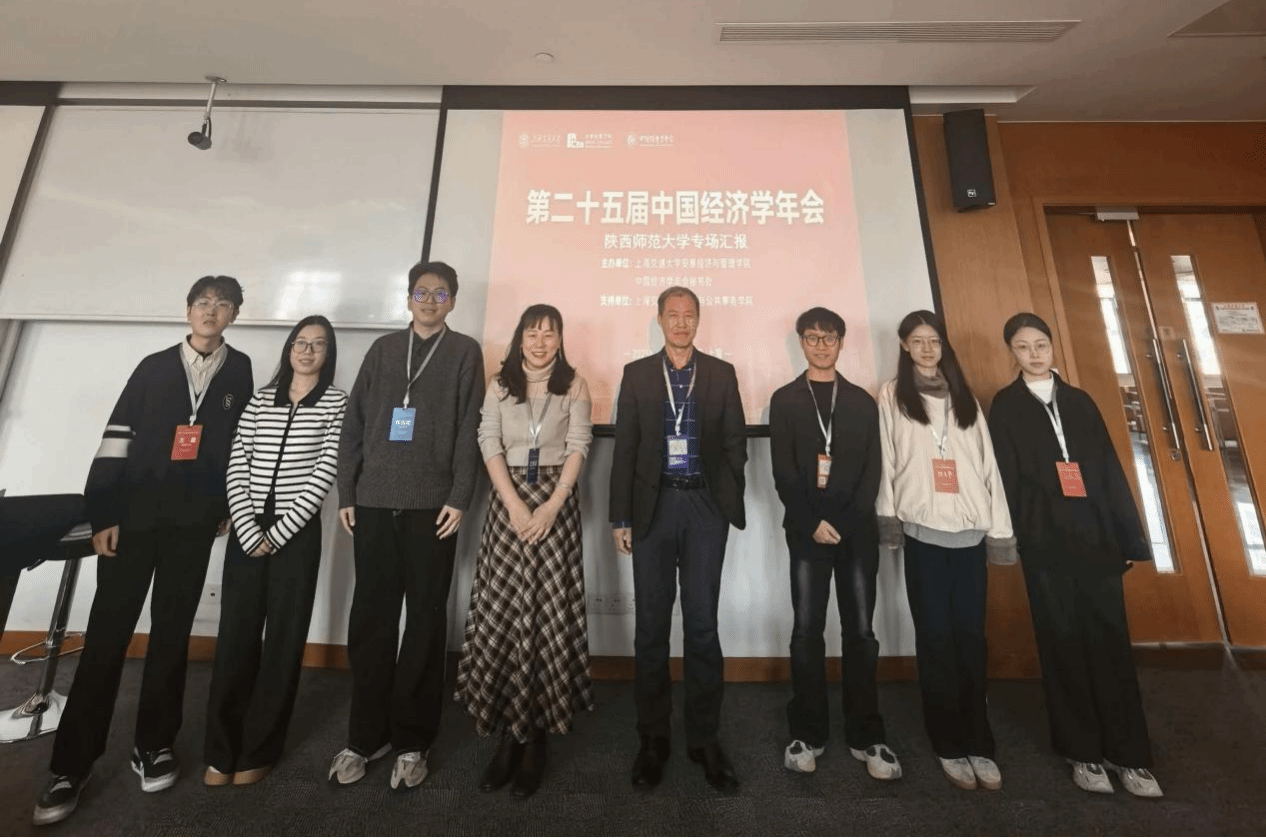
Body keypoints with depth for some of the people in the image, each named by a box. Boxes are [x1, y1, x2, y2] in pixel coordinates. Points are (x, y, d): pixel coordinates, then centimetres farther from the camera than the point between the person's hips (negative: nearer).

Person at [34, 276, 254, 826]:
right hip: (134, 514, 0)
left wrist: (229, 507, 4)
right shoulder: (153, 368, 7)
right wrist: (104, 514, -4)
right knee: (106, 636, 2)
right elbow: (116, 439, 3)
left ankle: (154, 745, 20)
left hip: (194, 521, 0)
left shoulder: (240, 372, 7)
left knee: (172, 634, 7)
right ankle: (72, 764, 16)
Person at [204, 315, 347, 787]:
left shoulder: (336, 402, -1)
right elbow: (236, 466, 4)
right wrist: (250, 531, -7)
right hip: (246, 530, 3)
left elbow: (325, 473, -8)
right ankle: (221, 748, 27)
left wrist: (277, 533, -9)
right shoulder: (261, 399, 10)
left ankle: (259, 749, 23)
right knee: (235, 636, 10)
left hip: (297, 533, -3)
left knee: (283, 641, 6)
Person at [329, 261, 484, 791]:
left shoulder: (465, 353, 4)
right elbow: (354, 424, 11)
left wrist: (459, 498, -10)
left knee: (424, 624, 6)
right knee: (369, 621, 10)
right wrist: (346, 494, 5)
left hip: (430, 507, -3)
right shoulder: (383, 349, 14)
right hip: (374, 504, 3)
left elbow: (468, 431, -3)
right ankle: (365, 736, 28)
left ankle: (411, 741, 22)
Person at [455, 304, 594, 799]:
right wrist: (514, 505, -11)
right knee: (503, 610, 2)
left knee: (549, 610, 1)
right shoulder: (500, 385, 9)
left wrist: (552, 505, -13)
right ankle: (511, 729, 18)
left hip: (556, 501, -1)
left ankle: (536, 734, 16)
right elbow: (489, 445, 0)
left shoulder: (574, 386, 6)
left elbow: (578, 447, -2)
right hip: (508, 501, 2)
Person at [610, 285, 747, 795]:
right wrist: (621, 517, 0)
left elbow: (734, 443, 7)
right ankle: (653, 737, 28)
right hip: (654, 506, 0)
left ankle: (704, 738, 26)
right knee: (652, 625, 9)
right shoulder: (637, 373, 6)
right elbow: (624, 449, 3)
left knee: (702, 624, 7)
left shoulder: (722, 374, 8)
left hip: (705, 508, 0)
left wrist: (730, 502, 0)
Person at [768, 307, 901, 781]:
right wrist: (814, 522, -10)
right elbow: (783, 472, -2)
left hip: (857, 529, 2)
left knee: (860, 631, 6)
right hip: (807, 529, -1)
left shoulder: (862, 402, 12)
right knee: (807, 630, 2)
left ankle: (867, 737, 20)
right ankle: (807, 735, 16)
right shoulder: (785, 400, 6)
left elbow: (872, 471, 5)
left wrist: (844, 522, -7)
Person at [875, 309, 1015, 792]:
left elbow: (986, 461, 9)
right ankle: (950, 744, 19)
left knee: (971, 637, 7)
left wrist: (999, 527, 4)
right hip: (923, 531, -2)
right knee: (936, 637, 5)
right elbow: (886, 457, 0)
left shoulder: (964, 397, 14)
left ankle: (978, 743, 23)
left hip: (970, 532, 3)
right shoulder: (893, 395, 6)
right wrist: (888, 515, -7)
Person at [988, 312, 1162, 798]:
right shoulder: (1005, 407, 1)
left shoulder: (1079, 401, 12)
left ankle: (1129, 755, 21)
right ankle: (1081, 751, 20)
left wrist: (1130, 538, 6)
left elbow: (1111, 472, 10)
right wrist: (1012, 538, -10)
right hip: (1045, 541, -3)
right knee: (1064, 644, 6)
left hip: (1096, 536, 3)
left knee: (1111, 643, 6)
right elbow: (1007, 479, -4)